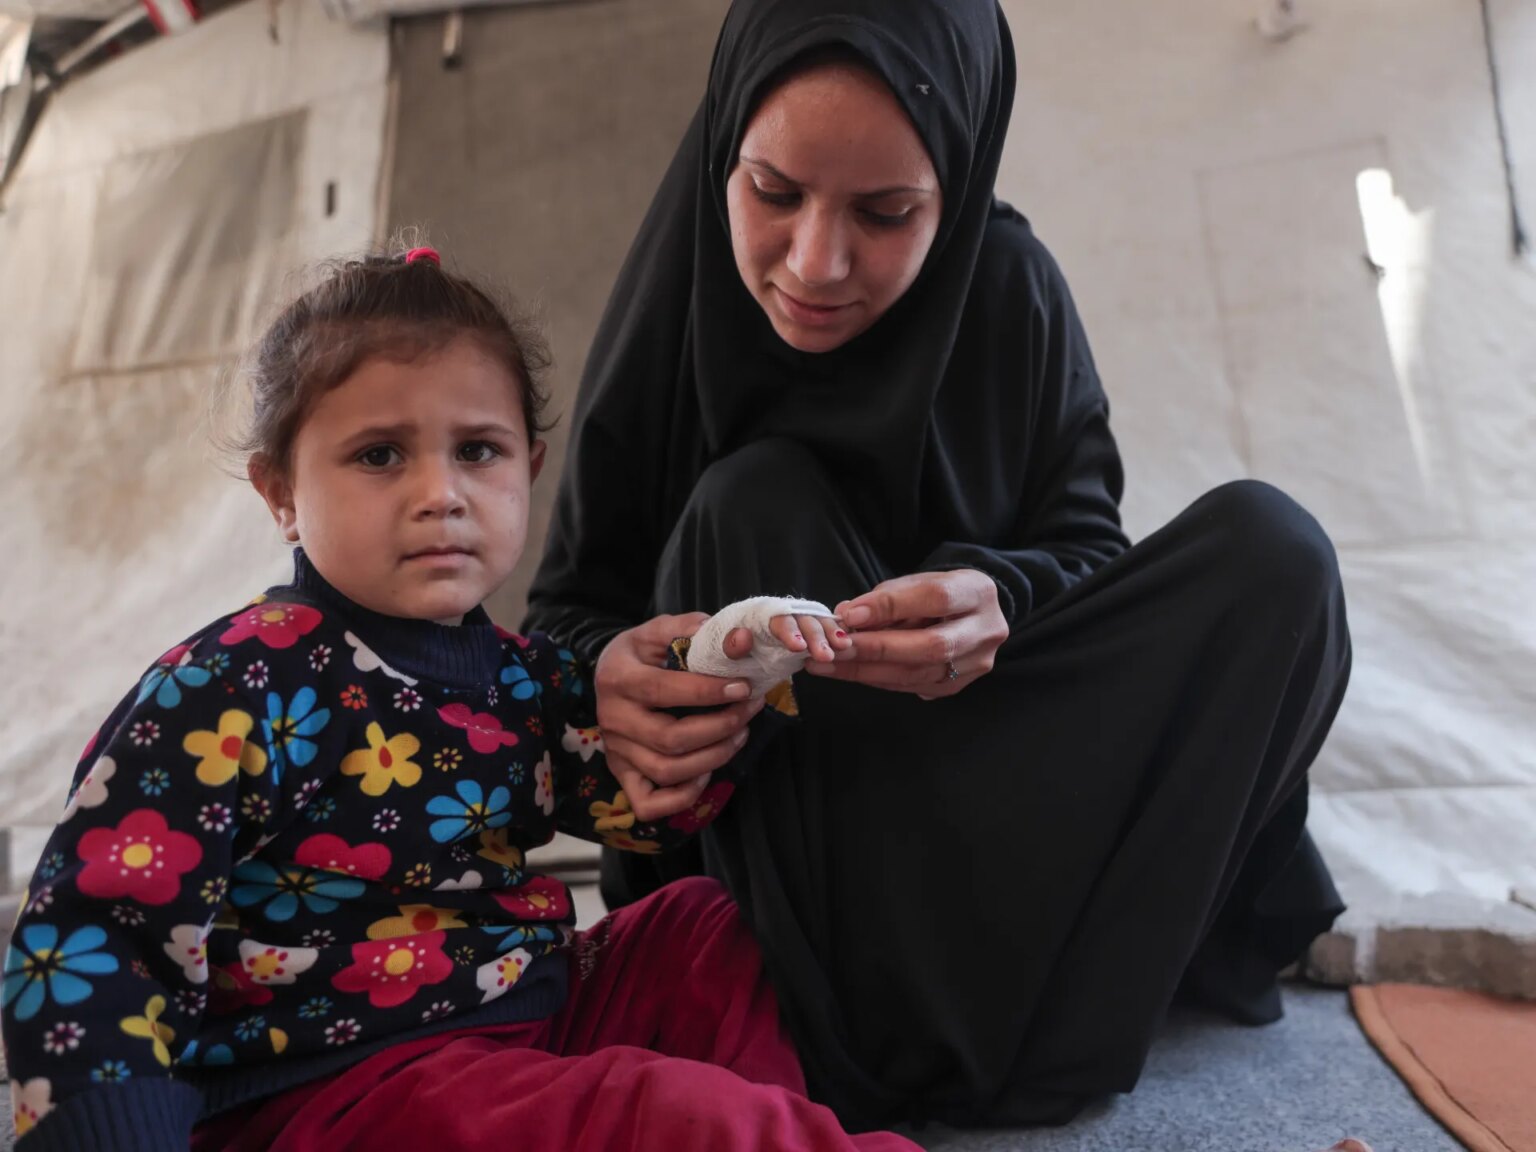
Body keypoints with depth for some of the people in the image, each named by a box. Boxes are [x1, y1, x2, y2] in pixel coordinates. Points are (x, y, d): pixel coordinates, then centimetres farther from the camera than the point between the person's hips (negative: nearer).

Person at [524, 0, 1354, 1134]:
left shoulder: (1009, 286, -11)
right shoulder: (677, 317, -12)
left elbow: (1091, 547, -9)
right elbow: (571, 605, -9)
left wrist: (1000, 598, -33)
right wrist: (601, 678, -34)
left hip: (995, 753, 1)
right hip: (765, 815, 0)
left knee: (1267, 546, -16)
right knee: (751, 504, -29)